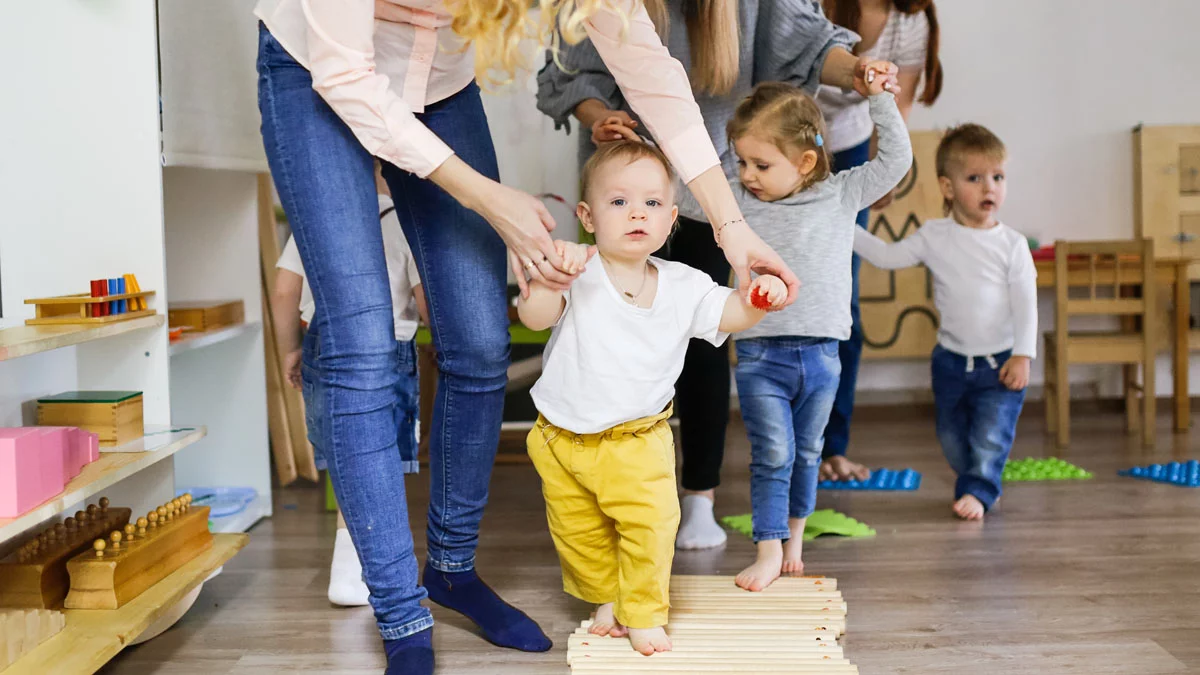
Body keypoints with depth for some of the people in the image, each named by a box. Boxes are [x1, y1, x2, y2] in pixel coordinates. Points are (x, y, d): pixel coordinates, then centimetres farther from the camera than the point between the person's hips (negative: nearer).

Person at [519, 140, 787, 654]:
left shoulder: (682, 286, -5)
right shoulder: (578, 274, -13)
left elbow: (731, 314, -3)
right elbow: (533, 317, -24)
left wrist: (760, 298, -25)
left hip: (637, 441, 0)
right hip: (563, 438, 0)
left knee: (650, 524, -9)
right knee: (579, 533, 14)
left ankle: (644, 615, 13)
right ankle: (607, 598, 40)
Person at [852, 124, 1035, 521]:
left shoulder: (1012, 244, -8)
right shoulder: (934, 237, -3)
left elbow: (1026, 303, -8)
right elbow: (887, 257, 4)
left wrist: (1022, 355, -13)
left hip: (1001, 361, -3)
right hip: (951, 359, 3)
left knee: (990, 435, -10)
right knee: (952, 436, 12)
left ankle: (977, 491, 3)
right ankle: (983, 482, 32)